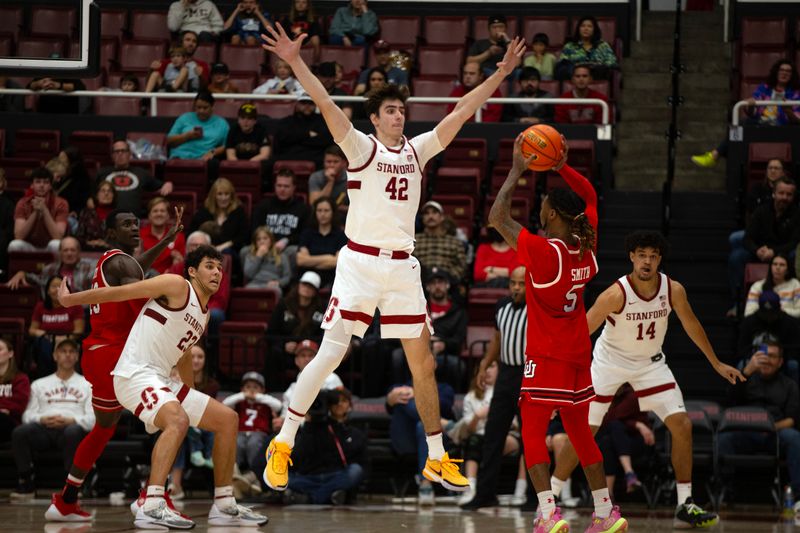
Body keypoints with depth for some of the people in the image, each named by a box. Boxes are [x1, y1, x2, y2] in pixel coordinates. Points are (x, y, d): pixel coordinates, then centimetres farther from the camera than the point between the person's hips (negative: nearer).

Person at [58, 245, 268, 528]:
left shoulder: (204, 314, 20)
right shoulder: (177, 286, -7)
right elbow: (119, 292, -6)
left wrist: (192, 398, 41)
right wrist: (68, 299, -3)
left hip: (162, 382, 10)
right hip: (135, 375, -10)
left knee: (228, 419, 9)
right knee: (177, 419, -35)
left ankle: (224, 506, 14)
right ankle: (152, 507, -42)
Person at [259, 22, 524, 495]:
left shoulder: (418, 150, 12)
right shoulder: (361, 147, -1)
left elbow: (462, 112, 13)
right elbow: (326, 105, -13)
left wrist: (501, 74, 10)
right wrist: (295, 61, -24)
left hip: (403, 268, 5)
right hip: (361, 262, -5)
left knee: (423, 363, 7)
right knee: (331, 354, -10)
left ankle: (437, 459, 16)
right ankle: (283, 445, -1)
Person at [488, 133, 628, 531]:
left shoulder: (543, 252, -20)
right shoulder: (586, 248, -2)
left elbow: (497, 217, -16)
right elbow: (590, 197, 14)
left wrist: (517, 171, -10)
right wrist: (562, 168, 4)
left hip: (546, 357, -7)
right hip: (579, 355, 7)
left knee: (532, 433, -3)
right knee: (579, 431, 16)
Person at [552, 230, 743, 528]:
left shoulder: (674, 290, -15)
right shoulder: (616, 294, -27)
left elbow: (691, 326, 4)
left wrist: (716, 364, 12)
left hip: (650, 364, 3)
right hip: (610, 361, -3)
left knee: (682, 426, -9)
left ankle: (685, 506, -1)